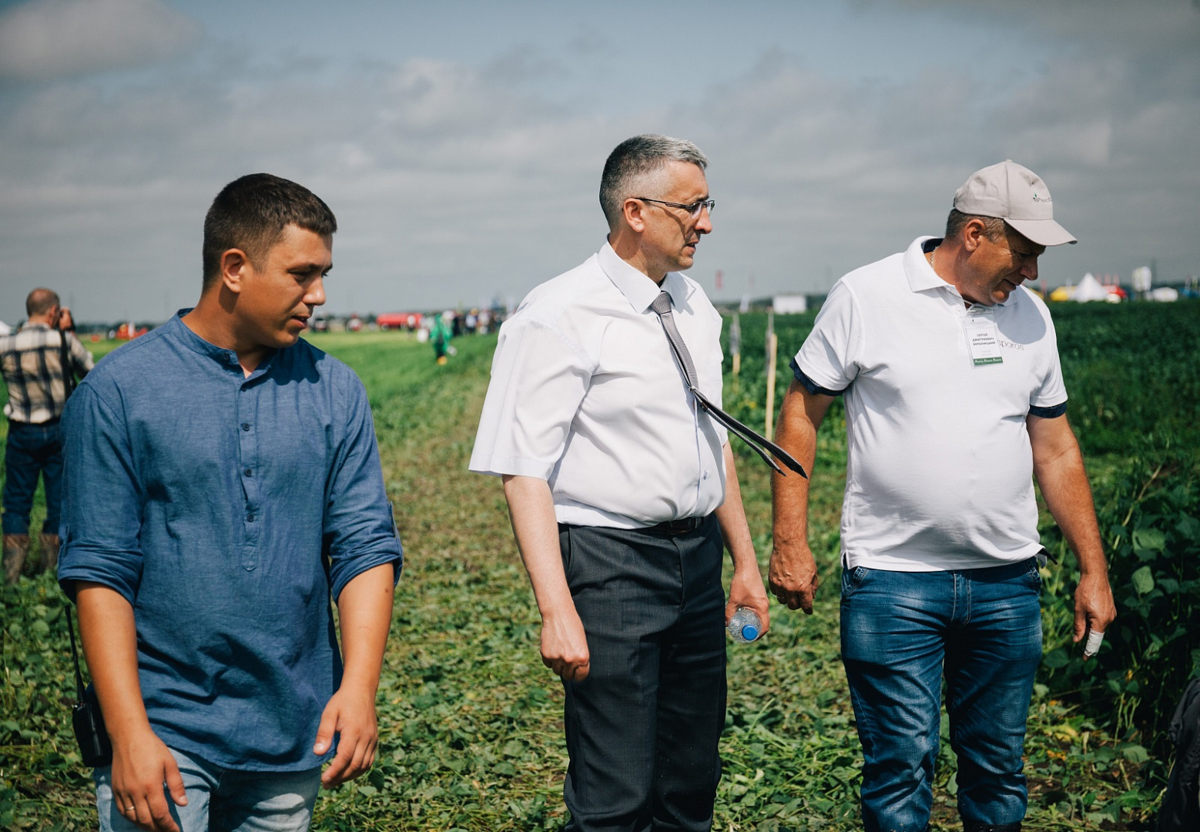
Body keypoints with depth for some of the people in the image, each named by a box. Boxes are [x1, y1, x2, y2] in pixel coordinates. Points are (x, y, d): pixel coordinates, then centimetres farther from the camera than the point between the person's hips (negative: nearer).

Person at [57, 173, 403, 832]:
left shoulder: (334, 391, 5)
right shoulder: (117, 392, -5)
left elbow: (366, 545, 1)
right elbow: (98, 572, -8)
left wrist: (358, 685, -12)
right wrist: (129, 735, -14)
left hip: (294, 732, 3)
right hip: (164, 734, -3)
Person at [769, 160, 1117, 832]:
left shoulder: (1029, 315, 9)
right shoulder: (866, 297, -4)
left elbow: (1055, 449, 14)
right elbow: (802, 413, 0)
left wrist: (1094, 570, 11)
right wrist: (790, 542, -6)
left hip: (1007, 582, 4)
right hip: (891, 577, -4)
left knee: (999, 766, 11)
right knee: (901, 765, -2)